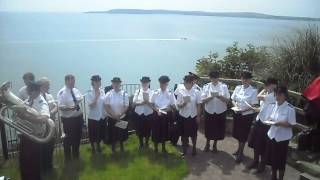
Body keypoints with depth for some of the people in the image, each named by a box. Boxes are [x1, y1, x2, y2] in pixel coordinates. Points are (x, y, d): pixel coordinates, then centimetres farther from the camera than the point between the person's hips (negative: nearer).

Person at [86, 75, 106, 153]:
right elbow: (91, 105, -21)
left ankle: (98, 145, 44)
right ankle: (93, 147, 34)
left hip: (102, 117, 5)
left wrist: (106, 113, 5)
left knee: (101, 133, 19)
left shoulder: (102, 91, 0)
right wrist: (96, 96, -28)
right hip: (93, 117, -5)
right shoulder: (90, 93, -14)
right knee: (93, 134, 10)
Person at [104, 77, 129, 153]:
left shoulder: (124, 94, -6)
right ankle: (113, 148, 31)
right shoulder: (108, 94, -7)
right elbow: (106, 106, -10)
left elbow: (126, 107, -8)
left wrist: (119, 115, -20)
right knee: (113, 134, 9)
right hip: (111, 118, -1)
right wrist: (114, 115, -20)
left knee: (122, 134, 14)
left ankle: (121, 146, 40)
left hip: (122, 118, 1)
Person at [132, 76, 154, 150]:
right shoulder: (137, 91, 1)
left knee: (148, 130, 12)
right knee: (139, 130, 13)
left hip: (148, 114, -1)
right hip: (139, 114, 2)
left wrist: (147, 101, -29)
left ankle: (146, 143, 37)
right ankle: (141, 144, 36)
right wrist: (142, 103, -20)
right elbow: (134, 103, -5)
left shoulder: (152, 92, -6)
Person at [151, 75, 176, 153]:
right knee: (156, 131, 6)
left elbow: (173, 106, 0)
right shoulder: (156, 93, -4)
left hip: (166, 115, 1)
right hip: (157, 114, 0)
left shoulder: (170, 93, -4)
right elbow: (152, 104, -2)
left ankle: (163, 148, 35)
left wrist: (169, 109, -17)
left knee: (164, 131, 13)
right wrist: (157, 110, -17)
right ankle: (156, 148, 26)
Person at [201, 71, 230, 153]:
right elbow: (203, 100, -9)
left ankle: (214, 145, 34)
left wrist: (219, 96, -25)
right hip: (209, 111, 0)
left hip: (220, 112, 0)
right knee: (209, 129, 11)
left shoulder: (224, 86, -4)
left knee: (218, 129, 11)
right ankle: (207, 144, 35)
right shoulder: (206, 86, -4)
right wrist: (211, 97, -26)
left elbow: (227, 100, -7)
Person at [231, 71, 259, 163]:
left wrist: (243, 110, -24)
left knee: (243, 134, 8)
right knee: (237, 133, 18)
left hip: (247, 115, -4)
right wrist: (235, 106, -12)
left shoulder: (253, 91, -13)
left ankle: (240, 153, 24)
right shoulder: (238, 88, 0)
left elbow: (253, 105, -14)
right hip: (237, 114, 5)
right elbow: (233, 100, 7)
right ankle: (239, 149, 40)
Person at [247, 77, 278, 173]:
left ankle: (262, 165, 23)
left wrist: (264, 89, -12)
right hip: (259, 120, 8)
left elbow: (259, 96, -28)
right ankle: (255, 162, 34)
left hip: (265, 123, -8)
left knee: (263, 145, 6)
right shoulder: (267, 94, 8)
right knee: (255, 143, 17)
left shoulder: (273, 96, -18)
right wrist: (255, 109, 1)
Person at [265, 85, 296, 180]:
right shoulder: (273, 106, 2)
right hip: (272, 135, 5)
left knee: (281, 160, 7)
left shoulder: (290, 108, -15)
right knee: (272, 158, 17)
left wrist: (280, 123, -26)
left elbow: (291, 124, -13)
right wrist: (270, 120, -10)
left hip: (283, 138, -5)